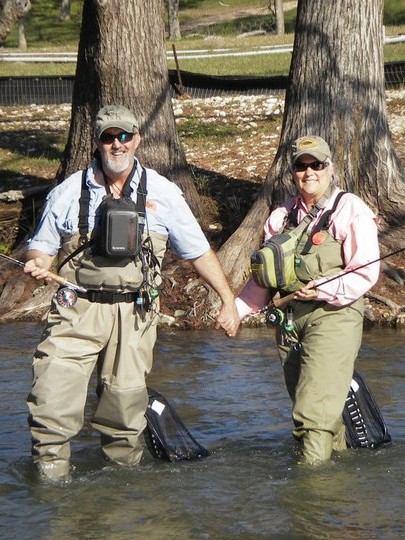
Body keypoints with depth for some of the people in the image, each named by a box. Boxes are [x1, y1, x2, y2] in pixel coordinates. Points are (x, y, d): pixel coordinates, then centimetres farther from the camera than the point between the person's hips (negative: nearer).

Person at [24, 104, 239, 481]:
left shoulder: (163, 194, 7)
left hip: (133, 315, 1)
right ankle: (50, 474, 0)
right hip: (77, 309, 0)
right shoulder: (69, 192, 6)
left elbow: (199, 252, 11)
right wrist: (37, 263, -12)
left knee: (125, 401, 1)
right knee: (53, 395, -11)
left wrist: (228, 301, 7)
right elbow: (42, 245, 12)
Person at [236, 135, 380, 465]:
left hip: (333, 317, -7)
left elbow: (366, 273, -8)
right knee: (304, 403, 10)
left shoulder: (350, 210, -1)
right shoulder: (282, 217, 17)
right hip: (289, 320, 7)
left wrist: (322, 290, -19)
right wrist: (236, 309, 8)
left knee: (315, 409, -16)